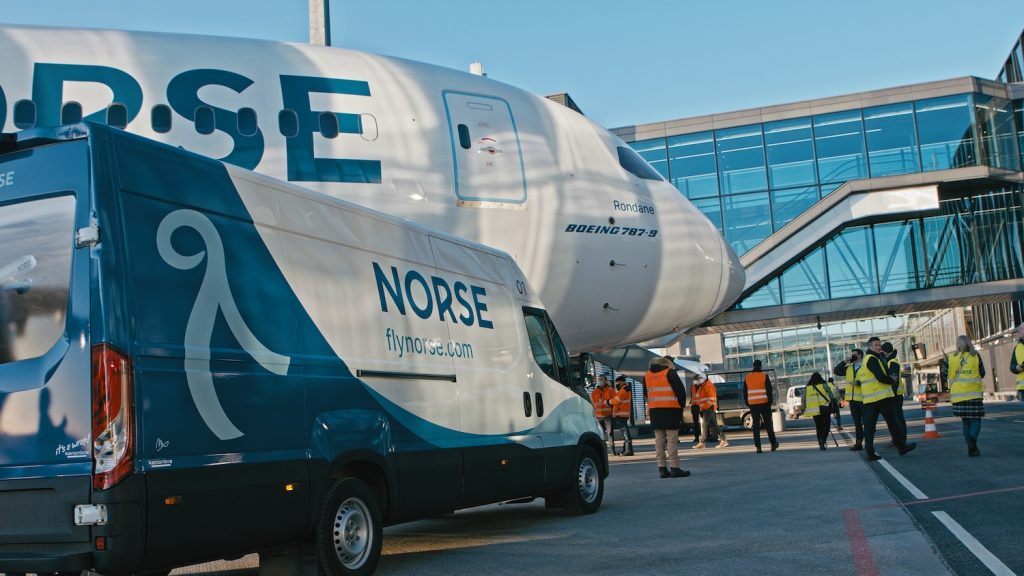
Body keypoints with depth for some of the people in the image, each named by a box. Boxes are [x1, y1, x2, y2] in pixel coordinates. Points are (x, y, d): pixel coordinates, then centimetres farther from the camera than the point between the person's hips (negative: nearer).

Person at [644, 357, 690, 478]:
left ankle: (662, 469, 8)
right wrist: (681, 406, 3)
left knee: (659, 440, 8)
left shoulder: (647, 376, 14)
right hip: (670, 410, -5)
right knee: (672, 439, -4)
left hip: (654, 411, 5)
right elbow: (681, 390, -7)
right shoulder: (669, 373, -3)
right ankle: (674, 468, -7)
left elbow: (647, 394, 16)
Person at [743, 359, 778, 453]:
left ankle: (758, 447, -4)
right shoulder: (764, 376, -3)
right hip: (764, 403, -2)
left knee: (756, 426, 2)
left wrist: (747, 403, 18)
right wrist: (770, 401, -2)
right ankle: (773, 444, 17)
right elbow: (769, 390, -8)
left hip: (753, 405, 2)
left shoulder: (747, 377, 7)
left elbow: (745, 392, 11)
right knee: (768, 424, 9)